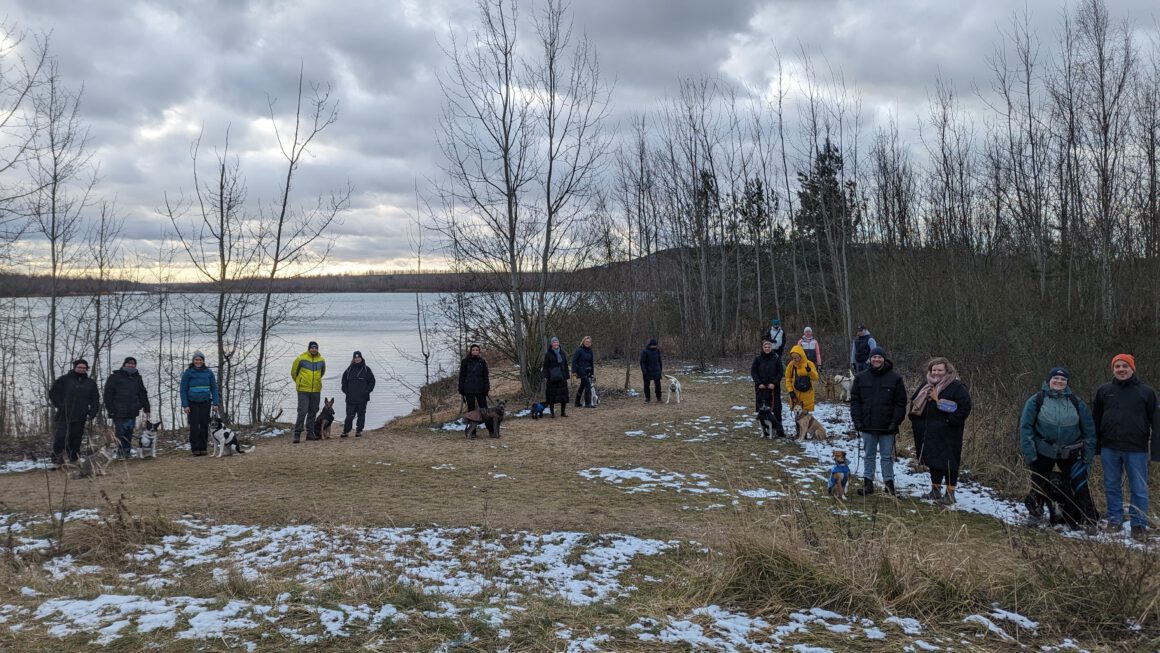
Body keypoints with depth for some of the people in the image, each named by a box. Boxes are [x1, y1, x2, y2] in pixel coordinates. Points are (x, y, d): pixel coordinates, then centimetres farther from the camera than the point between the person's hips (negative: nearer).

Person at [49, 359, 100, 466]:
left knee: (76, 439, 6)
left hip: (80, 418, 3)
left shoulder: (91, 383, 13)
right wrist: (59, 405, -4)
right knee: (60, 437, -10)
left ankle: (73, 459, 15)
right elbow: (53, 393, 5)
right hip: (64, 416, -3)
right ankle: (57, 459, -6)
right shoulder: (64, 379, 2)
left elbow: (95, 400, 17)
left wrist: (91, 413, 5)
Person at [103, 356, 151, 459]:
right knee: (120, 433, -6)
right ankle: (121, 453, -3)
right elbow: (108, 394, -3)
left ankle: (126, 452, 11)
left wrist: (147, 408, 15)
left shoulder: (137, 378, 17)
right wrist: (110, 409, -10)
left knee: (129, 434, 6)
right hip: (118, 412, -5)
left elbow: (143, 394, 21)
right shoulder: (115, 377, 0)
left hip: (132, 412, 5)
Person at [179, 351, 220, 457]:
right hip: (192, 403, -1)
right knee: (194, 426, -3)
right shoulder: (188, 373, -1)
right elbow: (183, 390, -1)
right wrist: (185, 405, -7)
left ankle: (203, 448, 8)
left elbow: (214, 388, 6)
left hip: (205, 403, 1)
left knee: (204, 425, 0)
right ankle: (195, 448, 4)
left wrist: (215, 403, -2)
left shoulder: (208, 372, 3)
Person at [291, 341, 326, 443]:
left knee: (313, 412, 11)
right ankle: (297, 434, -6)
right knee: (302, 411, -10)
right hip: (303, 390, -5)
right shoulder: (301, 358, -8)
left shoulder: (321, 360, 5)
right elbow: (294, 372, 5)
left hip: (316, 390, 5)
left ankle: (310, 433, 20)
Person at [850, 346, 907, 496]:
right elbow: (854, 400, 4)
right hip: (867, 426, 2)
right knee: (868, 456, 11)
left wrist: (895, 422, -11)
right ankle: (867, 483, 18)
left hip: (887, 427, -2)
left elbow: (901, 403, -3)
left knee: (887, 456, 6)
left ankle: (889, 483, 13)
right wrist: (857, 421, -5)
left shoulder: (895, 378, -2)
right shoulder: (861, 377, 3)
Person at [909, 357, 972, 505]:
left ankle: (950, 494, 4)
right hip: (928, 433, 7)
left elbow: (965, 407, -14)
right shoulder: (926, 387, 13)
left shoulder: (957, 387, -9)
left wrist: (952, 420, -19)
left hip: (947, 434, -7)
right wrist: (916, 420, 10)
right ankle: (935, 490, 26)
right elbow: (914, 403, 23)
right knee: (933, 461, 15)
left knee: (948, 463, -3)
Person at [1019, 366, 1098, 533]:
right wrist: (1029, 452, -11)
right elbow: (1025, 426, -6)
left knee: (1080, 486, -9)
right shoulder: (1037, 400, -5)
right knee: (1039, 486, 7)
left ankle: (1089, 521, 0)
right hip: (1043, 453, -1)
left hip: (1070, 454, 1)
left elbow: (1089, 430, 8)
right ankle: (1034, 513, 28)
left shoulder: (1076, 402, 3)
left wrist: (1089, 455, 2)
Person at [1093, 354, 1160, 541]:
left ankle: (1139, 525, 13)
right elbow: (1096, 420, 9)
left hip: (1136, 450, -2)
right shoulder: (1104, 391, 5)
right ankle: (1115, 521, 22)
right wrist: (1095, 447, 6)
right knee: (1112, 487, 11)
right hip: (1110, 449, 2)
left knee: (1139, 490, 3)